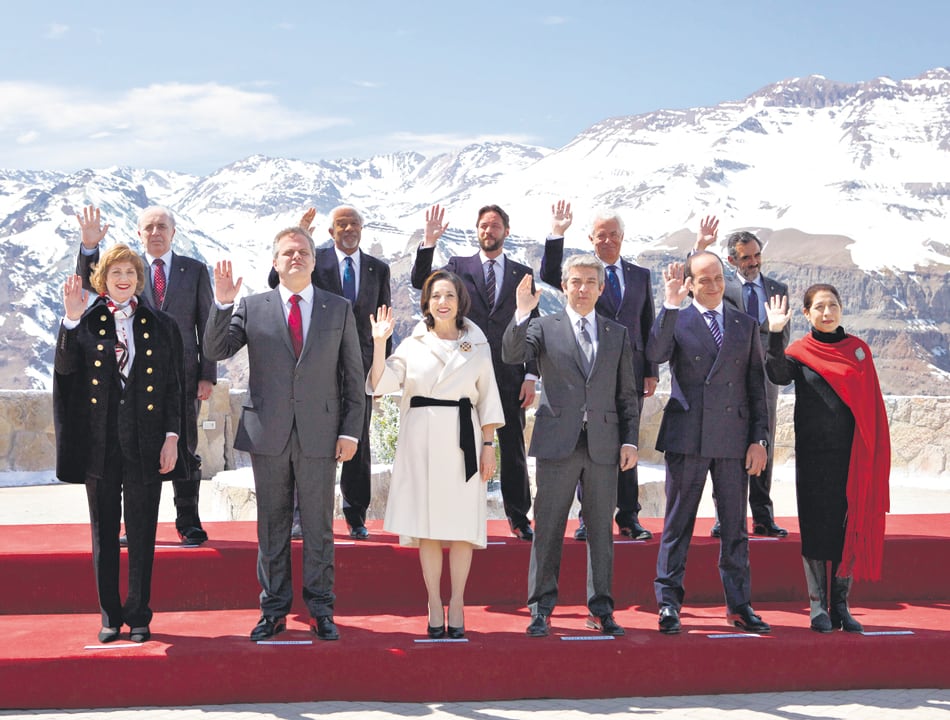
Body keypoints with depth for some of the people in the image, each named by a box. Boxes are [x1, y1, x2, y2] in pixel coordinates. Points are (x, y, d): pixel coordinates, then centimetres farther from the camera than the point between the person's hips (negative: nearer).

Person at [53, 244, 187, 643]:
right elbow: (65, 366, -11)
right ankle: (110, 615, 17)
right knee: (104, 532, 7)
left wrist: (171, 437, -2)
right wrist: (72, 319, -21)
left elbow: (173, 386, 6)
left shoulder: (160, 325, 6)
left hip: (145, 444, 0)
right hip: (99, 441, 0)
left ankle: (138, 615, 14)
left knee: (142, 533, 4)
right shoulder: (87, 322, 5)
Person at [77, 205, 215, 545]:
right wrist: (89, 247, -23)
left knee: (185, 451, 2)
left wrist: (208, 375, -1)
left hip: (183, 375, -1)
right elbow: (90, 284, -6)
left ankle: (188, 523, 10)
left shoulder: (195, 270, 7)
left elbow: (207, 325, 5)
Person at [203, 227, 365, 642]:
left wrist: (351, 431, -1)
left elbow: (353, 376, 6)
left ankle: (320, 610, 14)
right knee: (272, 526, 8)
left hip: (320, 435, 0)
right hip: (268, 435, 1)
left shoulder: (339, 310, 7)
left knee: (318, 526, 5)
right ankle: (274, 610, 17)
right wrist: (222, 304, -14)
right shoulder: (252, 308, 6)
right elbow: (216, 351, -1)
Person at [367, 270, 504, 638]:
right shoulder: (413, 344, 7)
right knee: (427, 525, 2)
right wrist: (379, 343, -12)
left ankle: (456, 604, 10)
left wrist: (489, 446, 3)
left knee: (462, 525, 0)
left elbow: (487, 398, 8)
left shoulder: (478, 346, 7)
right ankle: (434, 604, 11)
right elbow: (381, 384, -2)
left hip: (463, 440, 0)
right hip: (422, 440, 0)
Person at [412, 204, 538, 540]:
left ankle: (519, 517, 15)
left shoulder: (523, 274, 10)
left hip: (509, 376, 1)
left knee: (514, 450, 5)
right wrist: (429, 242, -20)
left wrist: (531, 376, 0)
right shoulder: (459, 267, 8)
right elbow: (420, 281, -7)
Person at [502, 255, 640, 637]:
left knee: (601, 531, 7)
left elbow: (627, 394, 13)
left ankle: (601, 609, 16)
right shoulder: (543, 327, 6)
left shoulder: (618, 334, 13)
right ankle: (541, 609, 8)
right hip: (558, 444, -2)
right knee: (548, 530, 0)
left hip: (603, 445, 2)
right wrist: (522, 312, -25)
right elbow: (512, 355, -13)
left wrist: (630, 440, 5)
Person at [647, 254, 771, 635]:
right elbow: (655, 354, -18)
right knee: (678, 522, 3)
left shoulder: (746, 325, 11)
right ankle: (668, 603, 10)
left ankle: (739, 604, 18)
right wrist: (671, 304, -21)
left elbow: (757, 386, 10)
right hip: (687, 437, -2)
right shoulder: (676, 321, 3)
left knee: (735, 525, 9)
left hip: (734, 439, 3)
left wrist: (759, 438, 4)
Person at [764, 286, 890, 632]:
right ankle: (818, 607, 9)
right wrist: (775, 334, -31)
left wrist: (875, 454, 1)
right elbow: (778, 375, -22)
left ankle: (841, 606, 14)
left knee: (850, 526, 4)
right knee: (816, 528, 1)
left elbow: (872, 404, 8)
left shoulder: (858, 349, 7)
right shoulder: (799, 352, 0)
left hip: (853, 455, 2)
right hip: (814, 456, -2)